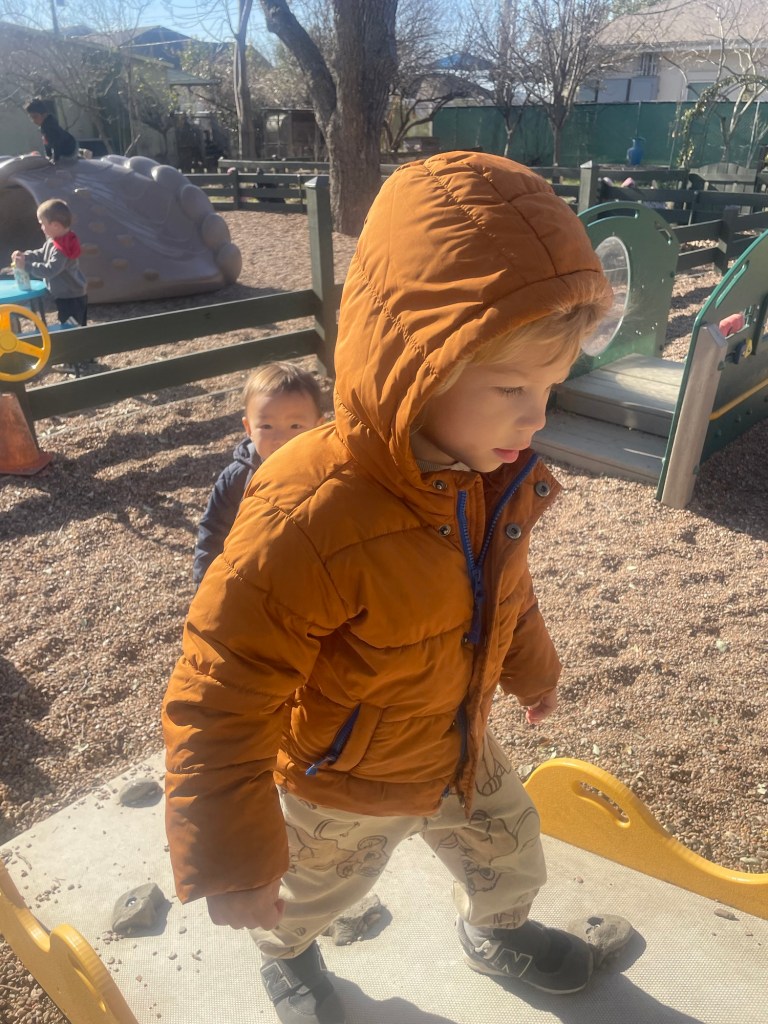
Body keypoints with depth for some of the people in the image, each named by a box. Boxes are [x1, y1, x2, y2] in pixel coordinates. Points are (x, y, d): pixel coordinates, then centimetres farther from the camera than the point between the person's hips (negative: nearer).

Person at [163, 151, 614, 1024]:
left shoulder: (496, 476, -16)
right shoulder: (306, 520, -41)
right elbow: (218, 705, -31)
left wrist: (530, 664, 20)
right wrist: (231, 862, -22)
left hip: (460, 751, 5)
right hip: (339, 791, -5)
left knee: (511, 859, 28)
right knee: (309, 896, 27)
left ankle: (494, 933, 64)